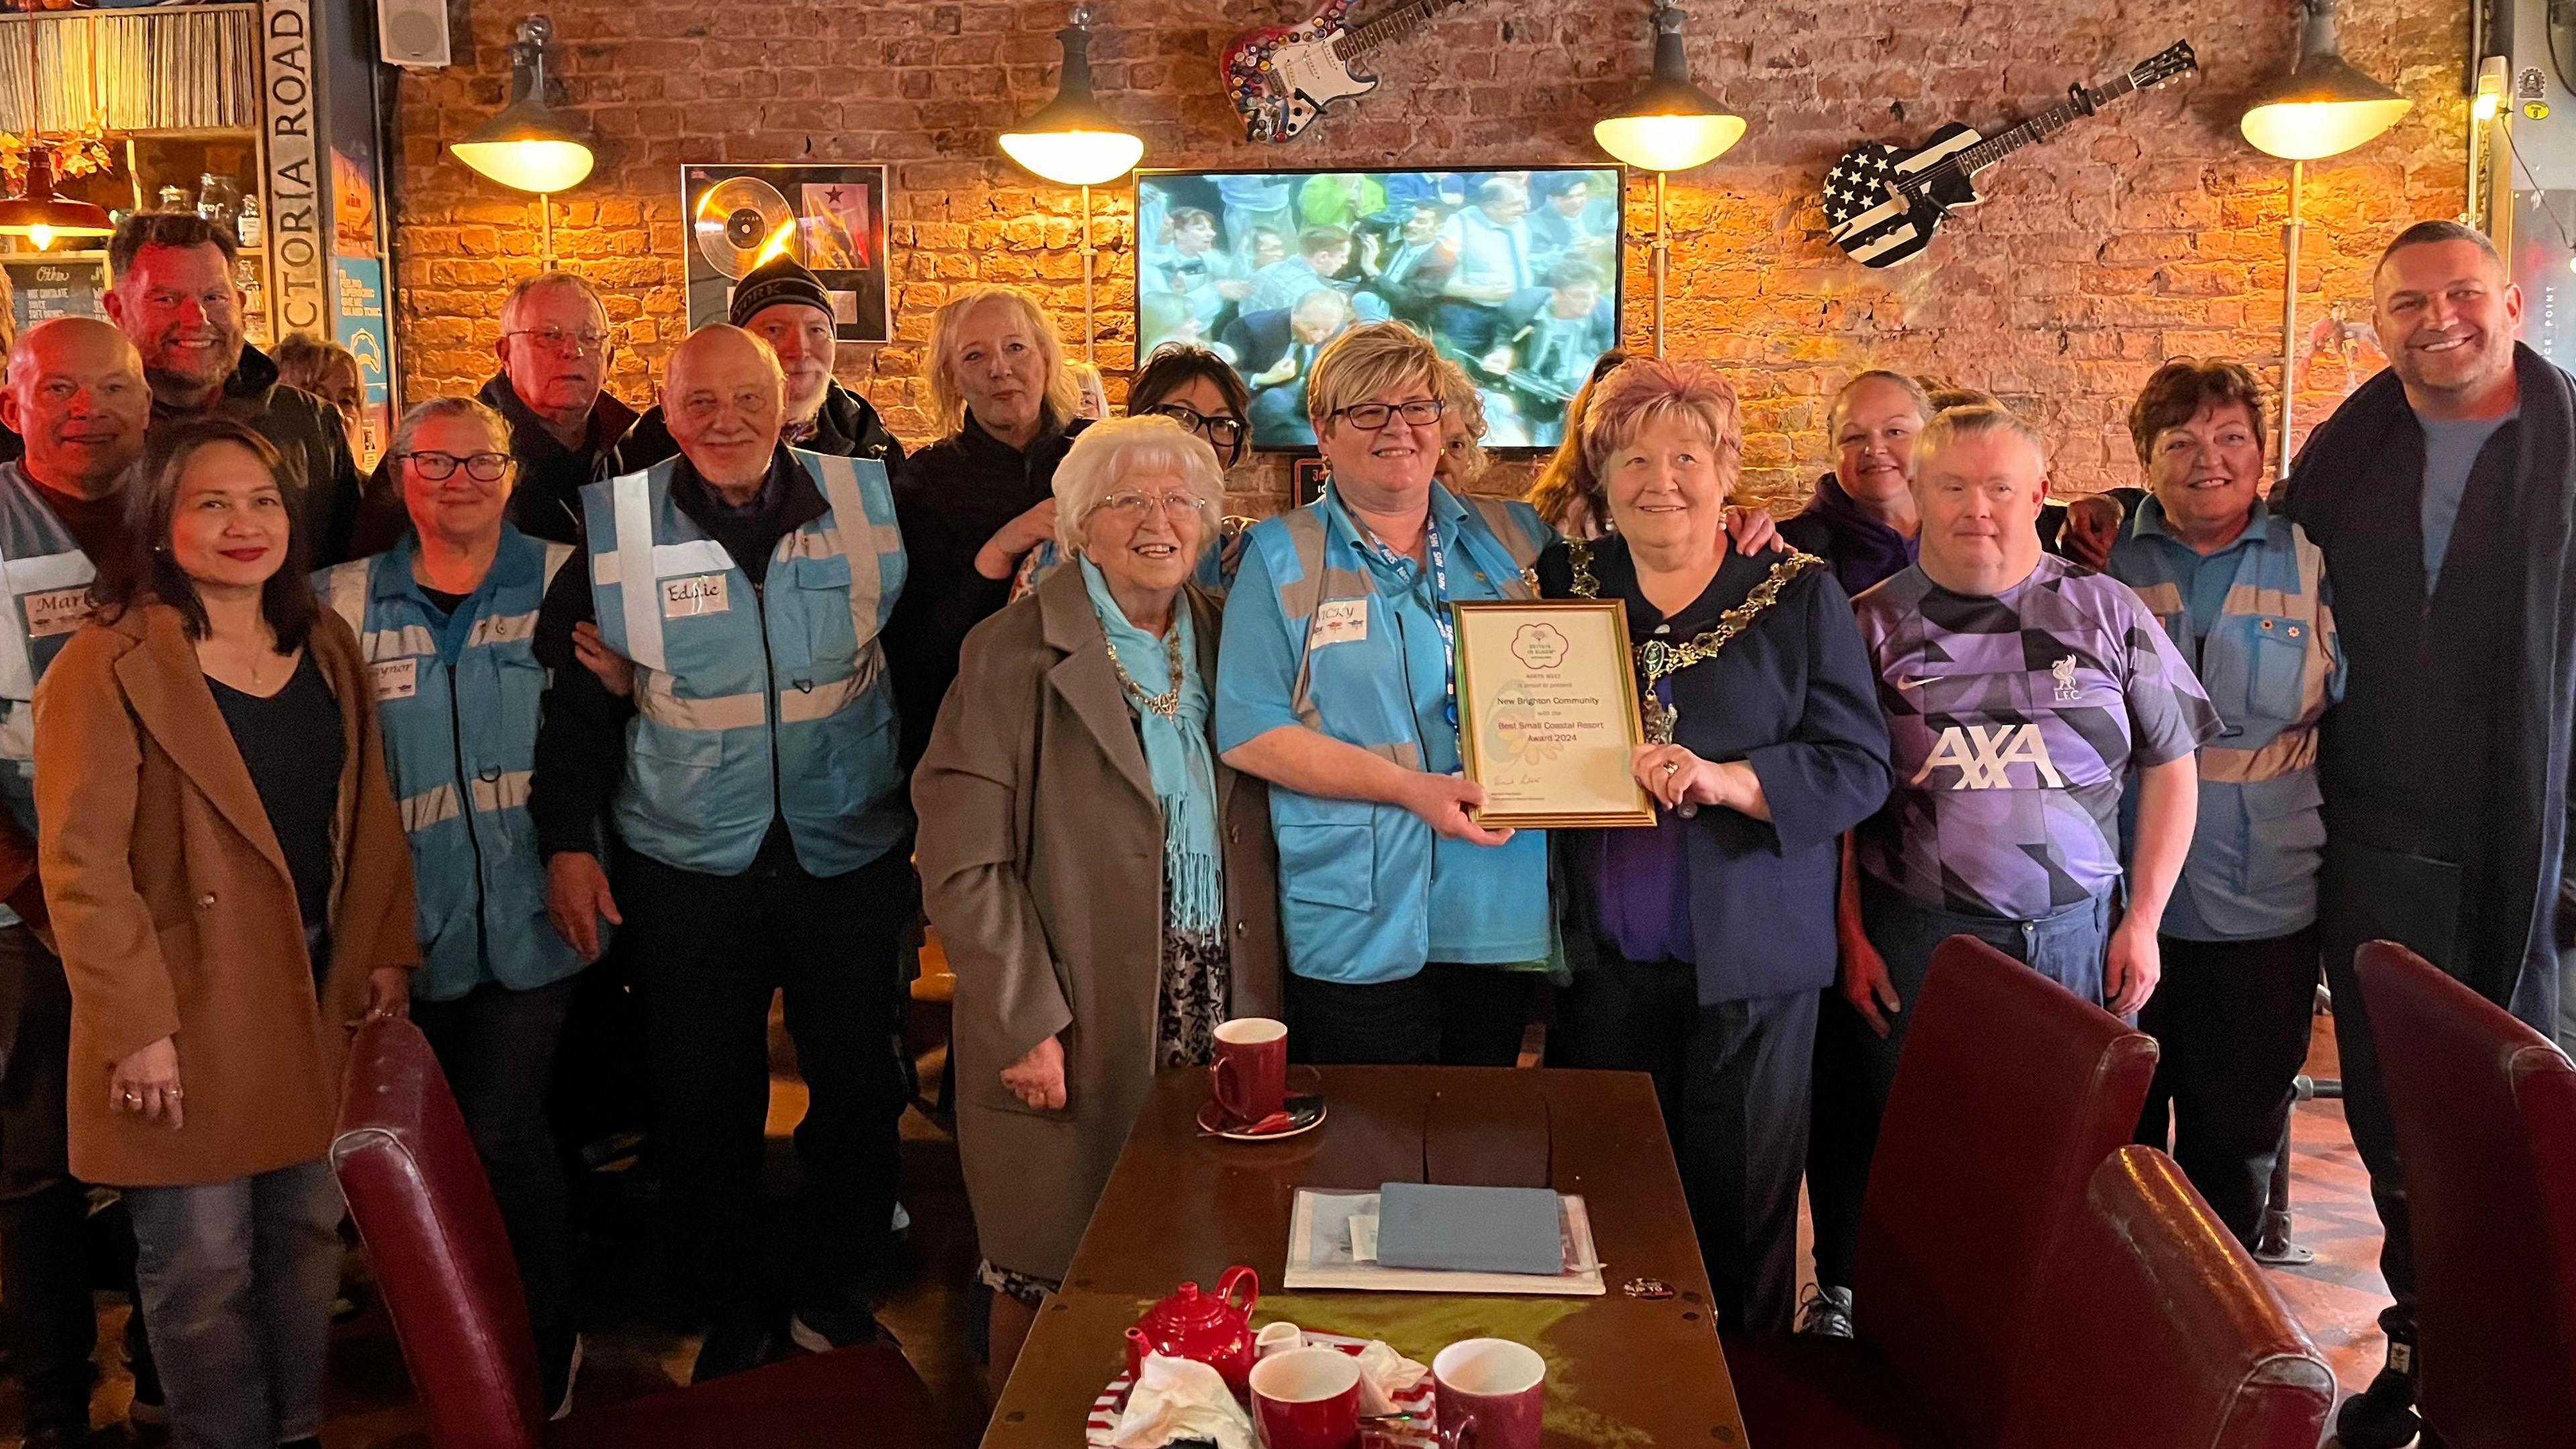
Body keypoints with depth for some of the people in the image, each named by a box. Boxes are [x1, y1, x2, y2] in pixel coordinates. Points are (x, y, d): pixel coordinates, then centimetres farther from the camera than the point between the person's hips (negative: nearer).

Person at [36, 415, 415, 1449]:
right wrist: (135, 1024, -16)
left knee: (310, 1233, 15)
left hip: (322, 996, 6)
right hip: (192, 1012, -5)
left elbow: (370, 813, 13)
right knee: (205, 1266, 4)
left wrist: (386, 948, 7)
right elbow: (82, 860, -14)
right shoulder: (108, 667, -11)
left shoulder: (326, 646, 8)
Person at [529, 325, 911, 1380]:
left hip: (850, 857, 1)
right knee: (705, 1097, 9)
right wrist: (567, 840, -4)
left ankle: (834, 1292, 33)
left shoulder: (867, 503, -4)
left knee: (858, 1084, 12)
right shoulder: (616, 530, -5)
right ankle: (732, 1309, 30)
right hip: (686, 868, -1)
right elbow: (576, 700, 1)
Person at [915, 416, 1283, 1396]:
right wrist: (1029, 1025, -14)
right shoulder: (1014, 654, -6)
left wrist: (1256, 1007, 4)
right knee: (1049, 1285, 8)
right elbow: (962, 863, -11)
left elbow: (1252, 837, 12)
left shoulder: (1224, 643, 10)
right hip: (1077, 1030, -4)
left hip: (1215, 1004, 4)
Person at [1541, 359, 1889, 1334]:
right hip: (1604, 959, 2)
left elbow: (1859, 766, -5)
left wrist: (1727, 779, -20)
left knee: (1739, 1207, 6)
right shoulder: (1563, 583, 9)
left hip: (1749, 963, -2)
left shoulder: (1799, 594, 2)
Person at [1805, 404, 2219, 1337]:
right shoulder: (1871, 624, 3)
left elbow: (2170, 769, 9)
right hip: (1914, 943, -1)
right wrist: (1850, 934, -1)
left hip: (2077, 937, 1)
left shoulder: (2106, 613, 5)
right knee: (1905, 1154, 8)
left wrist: (2142, 920, 3)